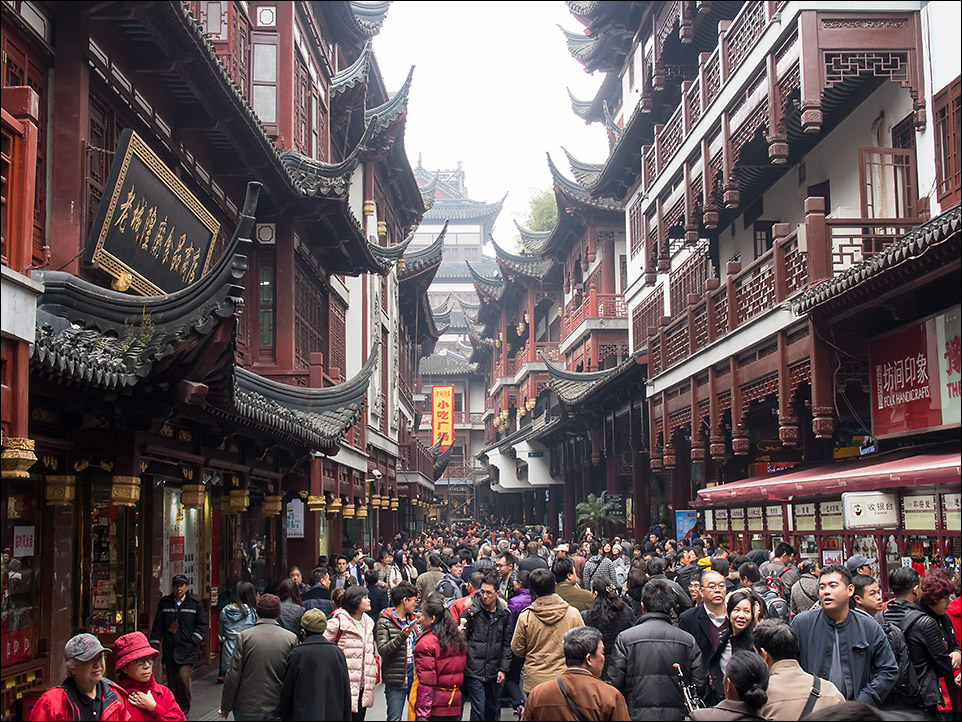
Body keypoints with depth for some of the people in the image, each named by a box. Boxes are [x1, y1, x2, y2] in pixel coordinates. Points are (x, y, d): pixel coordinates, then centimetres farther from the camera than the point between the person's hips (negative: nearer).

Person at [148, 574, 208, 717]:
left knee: (183, 677, -16)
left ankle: (185, 708, 1)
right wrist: (154, 645, 7)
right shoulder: (164, 603, 9)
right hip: (169, 650, 3)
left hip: (188, 650, -3)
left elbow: (202, 625, 8)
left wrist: (194, 640, -4)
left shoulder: (195, 603, 3)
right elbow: (157, 626, 13)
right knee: (171, 682, 5)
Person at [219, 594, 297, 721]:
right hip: (277, 710, 1)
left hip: (246, 711, -1)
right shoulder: (291, 638, -3)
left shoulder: (244, 636, -7)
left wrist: (226, 707, 4)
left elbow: (233, 675, -6)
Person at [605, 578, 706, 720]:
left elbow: (614, 684, -7)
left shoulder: (625, 638, -7)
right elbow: (699, 686, 2)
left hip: (637, 715, -2)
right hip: (677, 715, 2)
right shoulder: (688, 640, -1)